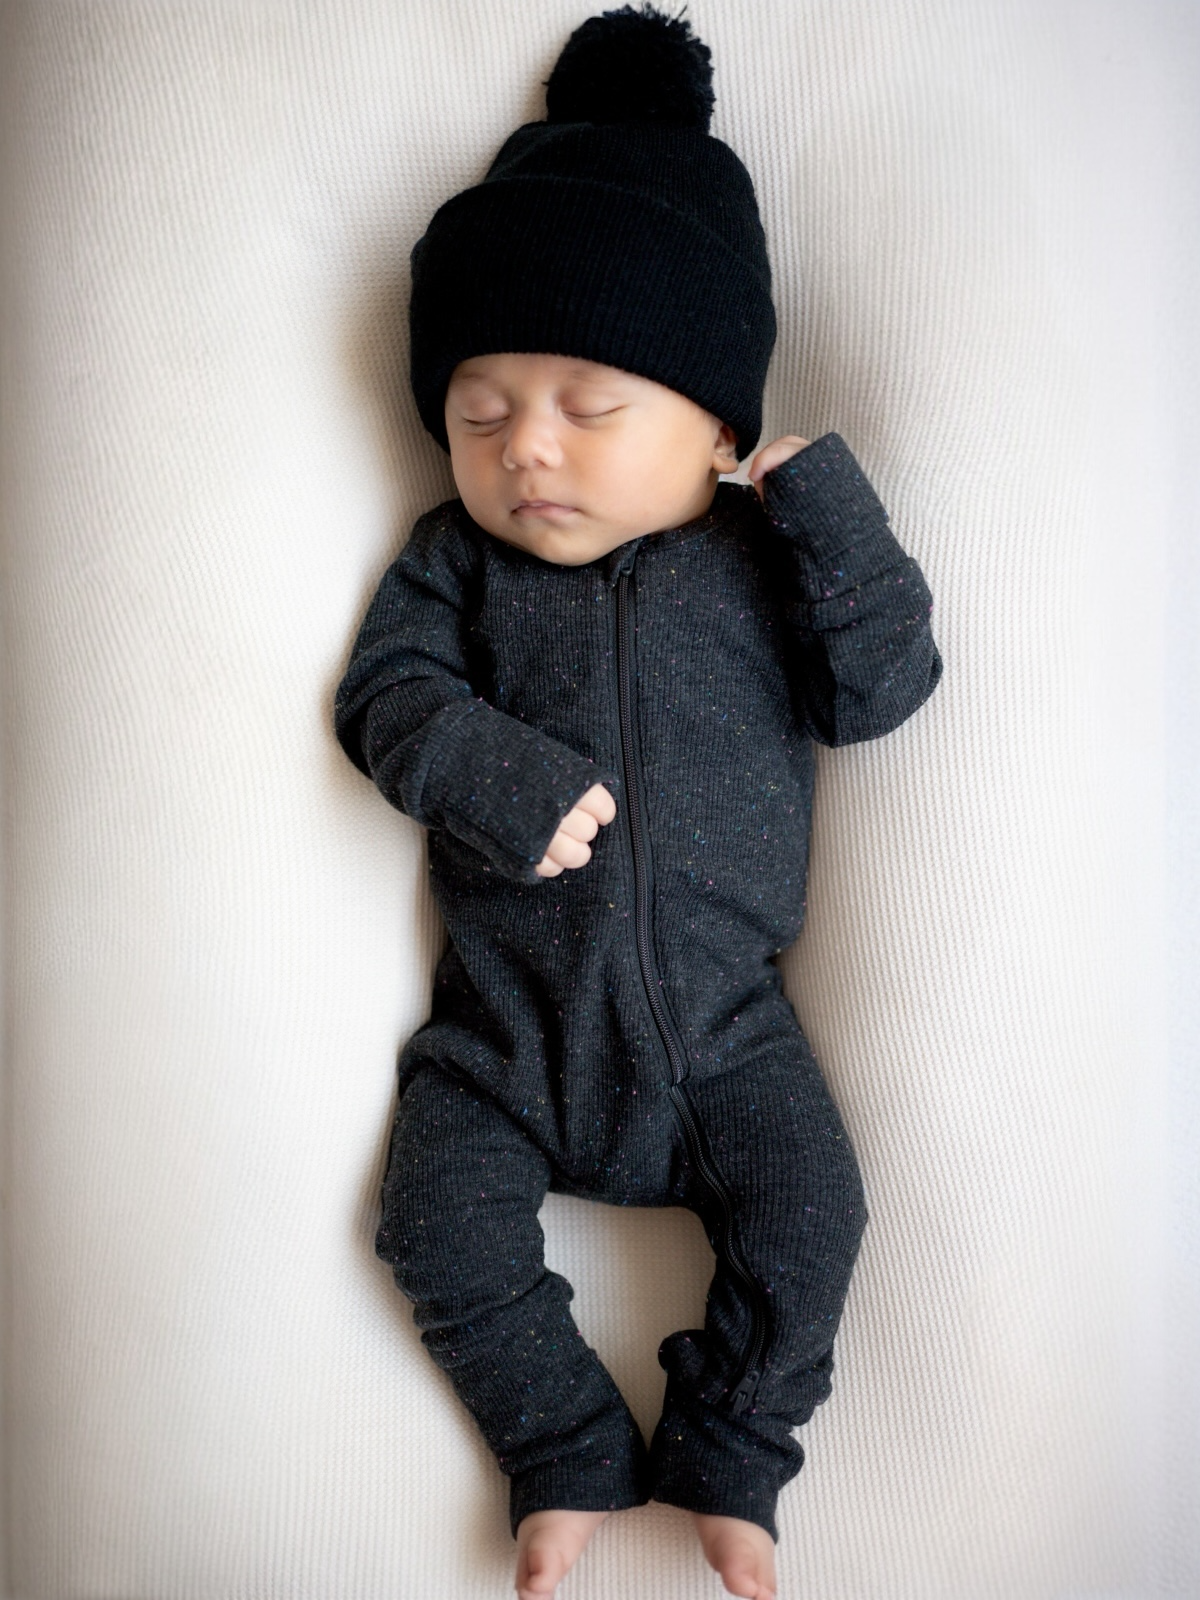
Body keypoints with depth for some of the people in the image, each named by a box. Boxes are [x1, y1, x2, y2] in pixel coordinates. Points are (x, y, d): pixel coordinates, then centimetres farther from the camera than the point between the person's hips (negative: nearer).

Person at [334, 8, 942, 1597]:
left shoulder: (760, 562, 0)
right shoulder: (456, 561, 2)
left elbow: (882, 691, -6)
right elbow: (389, 690, -7)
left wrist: (830, 512, -16)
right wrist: (498, 772, -25)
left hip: (719, 1009, 0)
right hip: (508, 1010, 1)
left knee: (809, 1205, -8)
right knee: (445, 1226, -6)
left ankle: (728, 1457, 15)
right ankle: (576, 1452, 15)